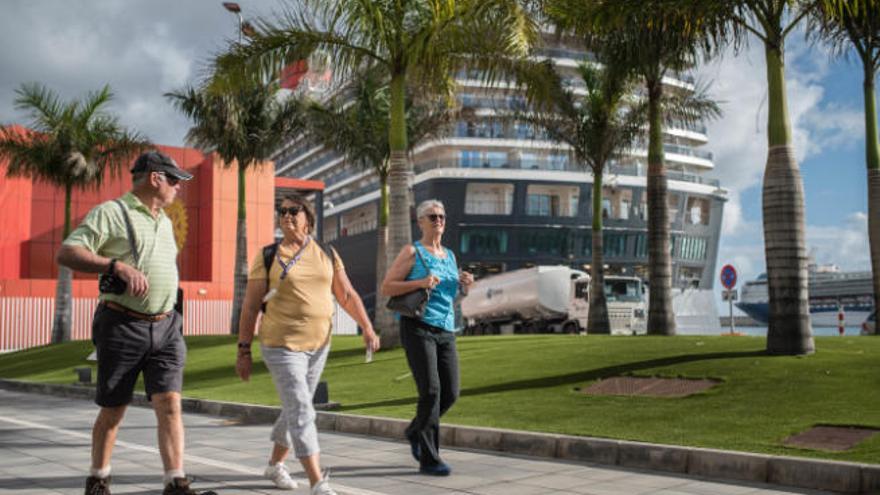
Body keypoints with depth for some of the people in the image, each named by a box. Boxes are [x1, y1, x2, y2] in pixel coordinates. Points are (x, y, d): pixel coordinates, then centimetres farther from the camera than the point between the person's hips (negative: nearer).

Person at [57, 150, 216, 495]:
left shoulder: (164, 222, 18)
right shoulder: (110, 213, -5)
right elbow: (66, 253, -15)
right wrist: (119, 266, -26)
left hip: (165, 327, 5)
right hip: (122, 326, -5)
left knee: (170, 404, -8)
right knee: (113, 411, 6)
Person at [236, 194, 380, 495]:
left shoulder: (327, 255, 7)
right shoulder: (268, 257, -3)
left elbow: (347, 296, 7)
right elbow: (250, 305, -3)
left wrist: (368, 328, -6)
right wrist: (243, 350, -6)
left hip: (318, 345, 5)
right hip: (282, 345, -5)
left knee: (295, 410, 17)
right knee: (301, 412, -12)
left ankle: (275, 465, 38)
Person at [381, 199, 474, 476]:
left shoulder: (449, 255, 17)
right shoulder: (412, 252, -1)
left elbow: (456, 294, 26)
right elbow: (386, 289, -6)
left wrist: (466, 284, 3)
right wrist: (420, 283, -19)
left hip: (445, 331, 6)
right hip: (417, 328, -6)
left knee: (450, 393, 3)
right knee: (431, 392, -15)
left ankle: (416, 431, 30)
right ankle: (429, 459, -7)